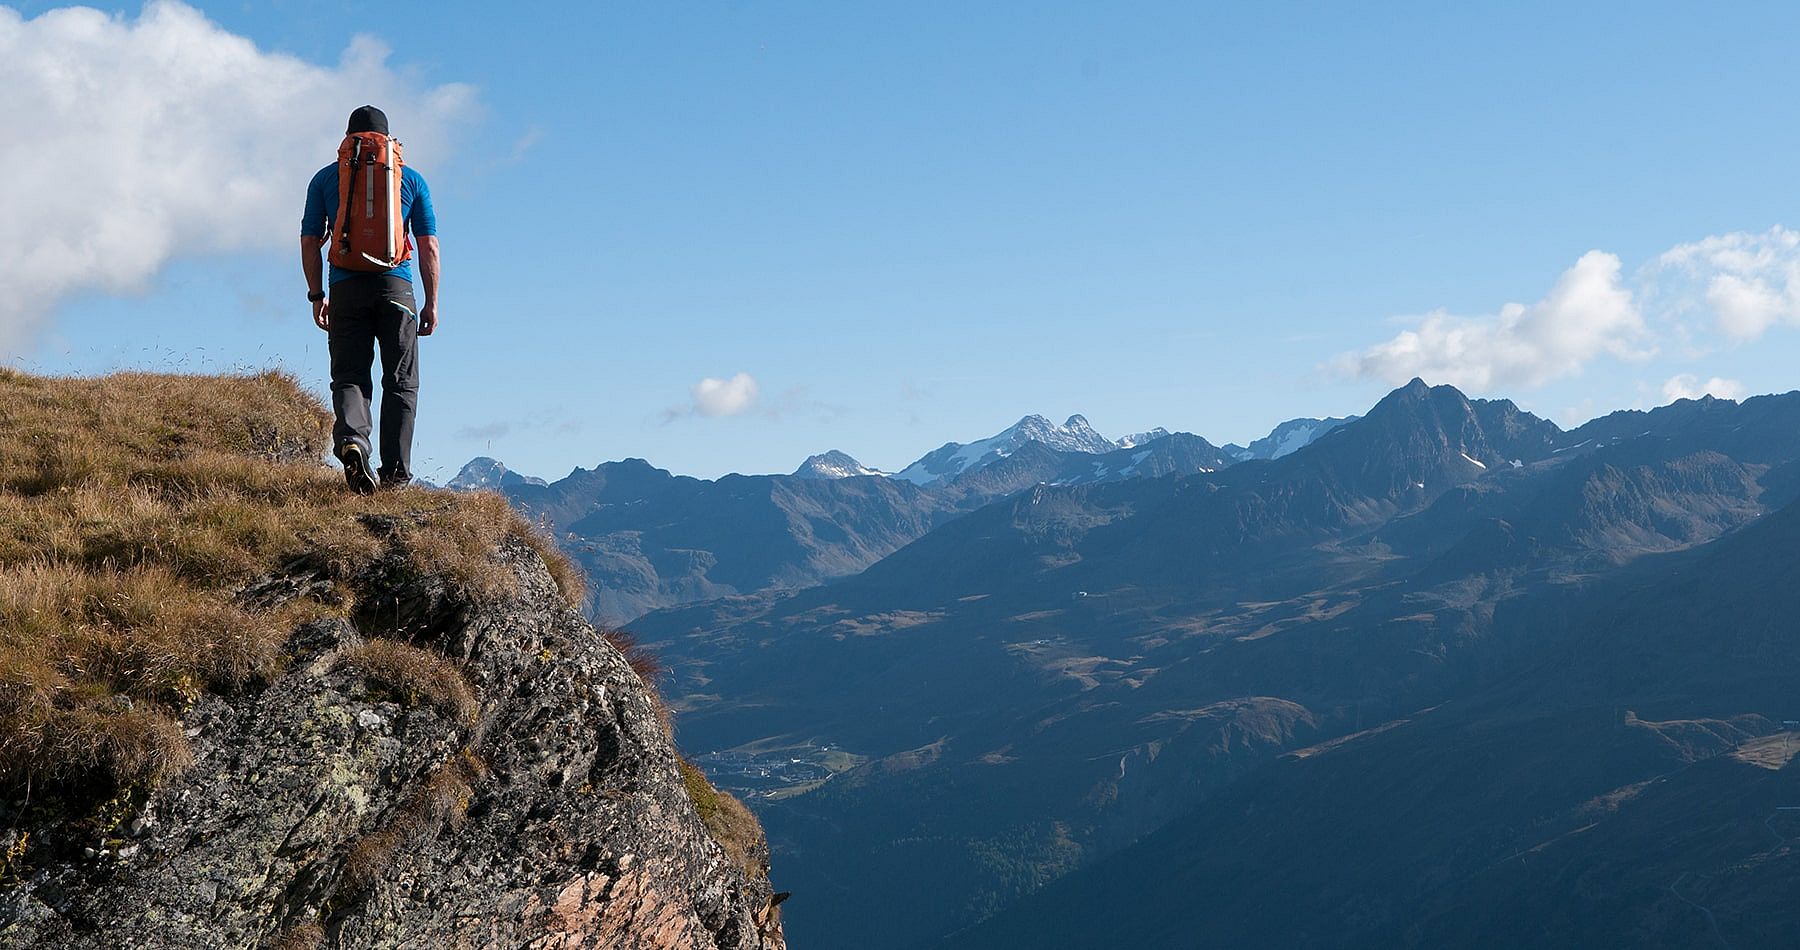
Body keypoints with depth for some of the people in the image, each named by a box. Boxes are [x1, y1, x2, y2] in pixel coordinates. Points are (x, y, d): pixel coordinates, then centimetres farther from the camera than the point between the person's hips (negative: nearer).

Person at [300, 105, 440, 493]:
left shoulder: (326, 178, 11)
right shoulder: (412, 179, 11)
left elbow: (309, 242, 8)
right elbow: (429, 247, 7)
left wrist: (316, 294, 16)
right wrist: (432, 303, 11)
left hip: (346, 288, 0)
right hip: (396, 287, 0)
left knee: (349, 377, 4)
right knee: (401, 382, 4)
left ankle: (351, 440, -24)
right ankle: (396, 472, -2)